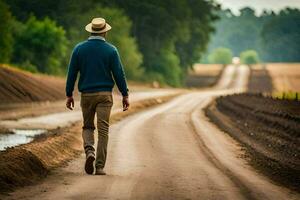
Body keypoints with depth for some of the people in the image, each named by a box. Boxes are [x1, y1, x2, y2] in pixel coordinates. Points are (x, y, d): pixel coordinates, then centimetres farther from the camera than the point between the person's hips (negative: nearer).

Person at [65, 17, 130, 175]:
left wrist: (69, 95, 9)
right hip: (105, 94, -1)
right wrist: (125, 95, 3)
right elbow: (119, 74, -4)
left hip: (86, 94, 1)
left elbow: (72, 73, 2)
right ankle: (100, 166, -2)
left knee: (87, 127, 17)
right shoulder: (111, 50, -4)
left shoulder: (79, 49, 0)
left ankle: (89, 151, -11)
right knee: (103, 130, 1)